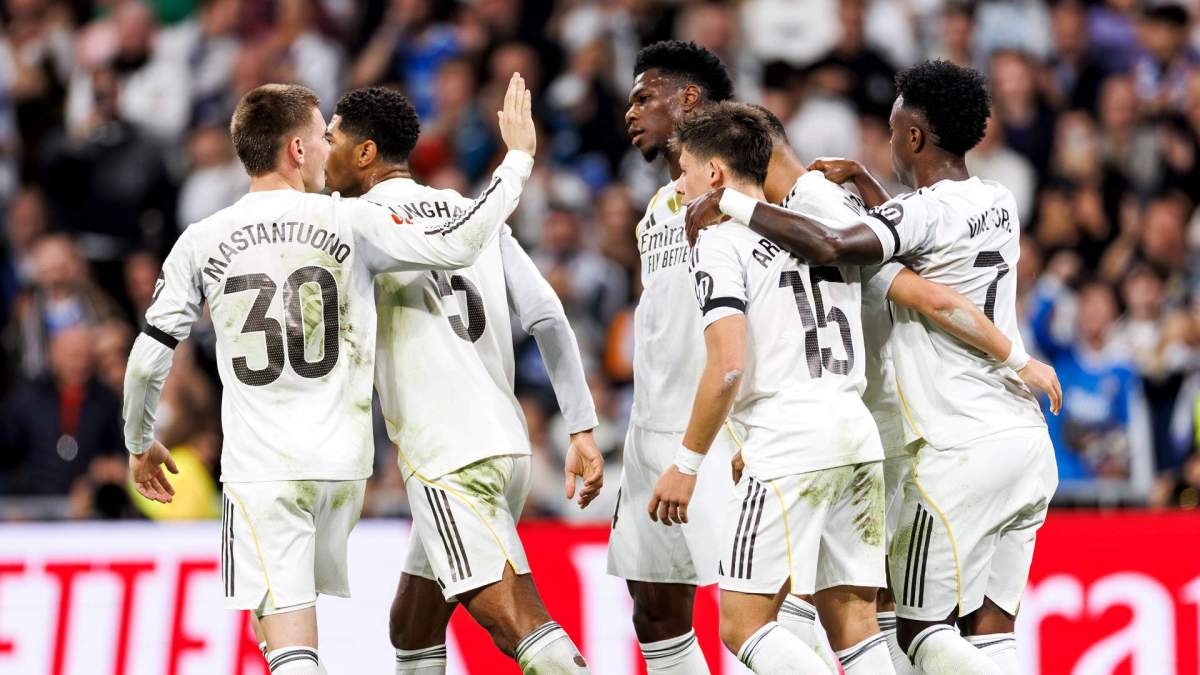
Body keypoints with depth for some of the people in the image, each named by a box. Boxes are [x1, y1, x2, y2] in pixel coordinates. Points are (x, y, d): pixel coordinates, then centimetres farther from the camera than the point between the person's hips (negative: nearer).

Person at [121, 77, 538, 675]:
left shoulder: (201, 243, 1)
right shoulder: (348, 222, -2)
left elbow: (146, 362, 4)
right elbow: (457, 246, -5)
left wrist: (140, 445, 22)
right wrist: (518, 157, 7)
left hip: (260, 467, -2)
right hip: (343, 460, 2)